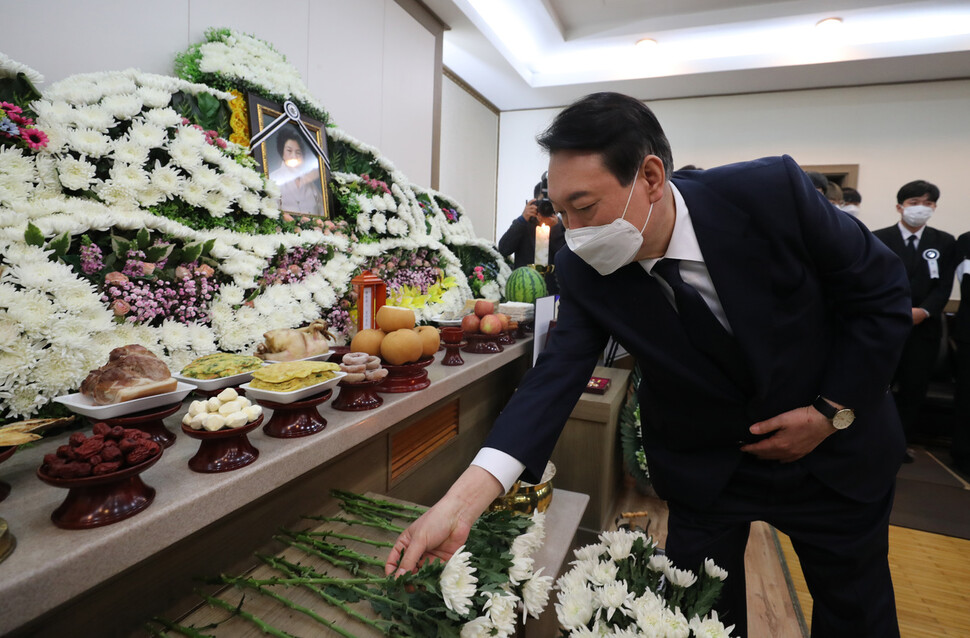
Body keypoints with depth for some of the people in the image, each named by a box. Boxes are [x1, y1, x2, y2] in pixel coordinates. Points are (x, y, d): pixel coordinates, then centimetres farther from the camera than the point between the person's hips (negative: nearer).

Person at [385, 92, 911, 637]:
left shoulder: (772, 191, -25)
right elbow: (557, 377, -25)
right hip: (706, 473, 0)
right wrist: (459, 505, -34)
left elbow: (882, 290, -11)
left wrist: (834, 411, -16)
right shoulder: (584, 271, -20)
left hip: (832, 445, 1)